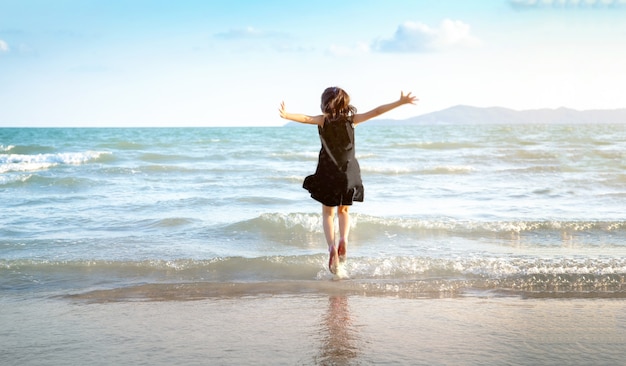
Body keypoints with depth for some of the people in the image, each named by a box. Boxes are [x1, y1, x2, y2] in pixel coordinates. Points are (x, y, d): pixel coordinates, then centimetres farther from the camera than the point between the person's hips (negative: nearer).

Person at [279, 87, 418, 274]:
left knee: (328, 212, 10)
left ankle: (332, 246, -11)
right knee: (344, 210, 21)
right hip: (349, 173, 2)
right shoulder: (352, 119, -1)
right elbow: (376, 112, -3)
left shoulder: (324, 120, -6)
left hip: (328, 173, -2)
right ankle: (343, 239, -4)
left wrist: (286, 115, -35)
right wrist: (400, 102, 0)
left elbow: (306, 118, -24)